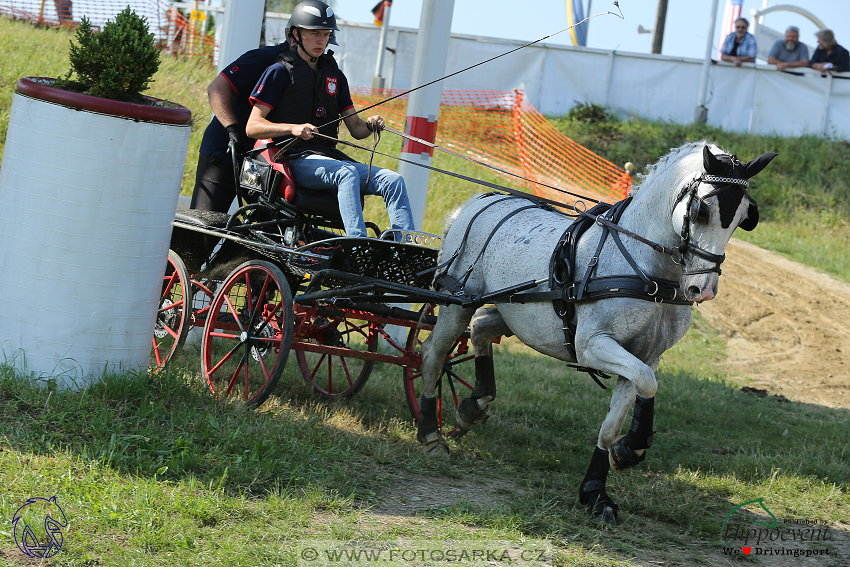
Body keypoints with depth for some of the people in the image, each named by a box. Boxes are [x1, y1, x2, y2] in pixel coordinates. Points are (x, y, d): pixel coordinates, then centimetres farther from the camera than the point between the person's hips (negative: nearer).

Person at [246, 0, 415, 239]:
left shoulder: (335, 76, 21)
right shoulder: (280, 72, 2)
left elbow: (355, 128, 20)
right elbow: (252, 126, -6)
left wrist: (370, 124, -5)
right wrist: (294, 128, -22)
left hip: (330, 155, 7)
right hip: (295, 159, -7)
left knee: (393, 180, -14)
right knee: (347, 172, -35)